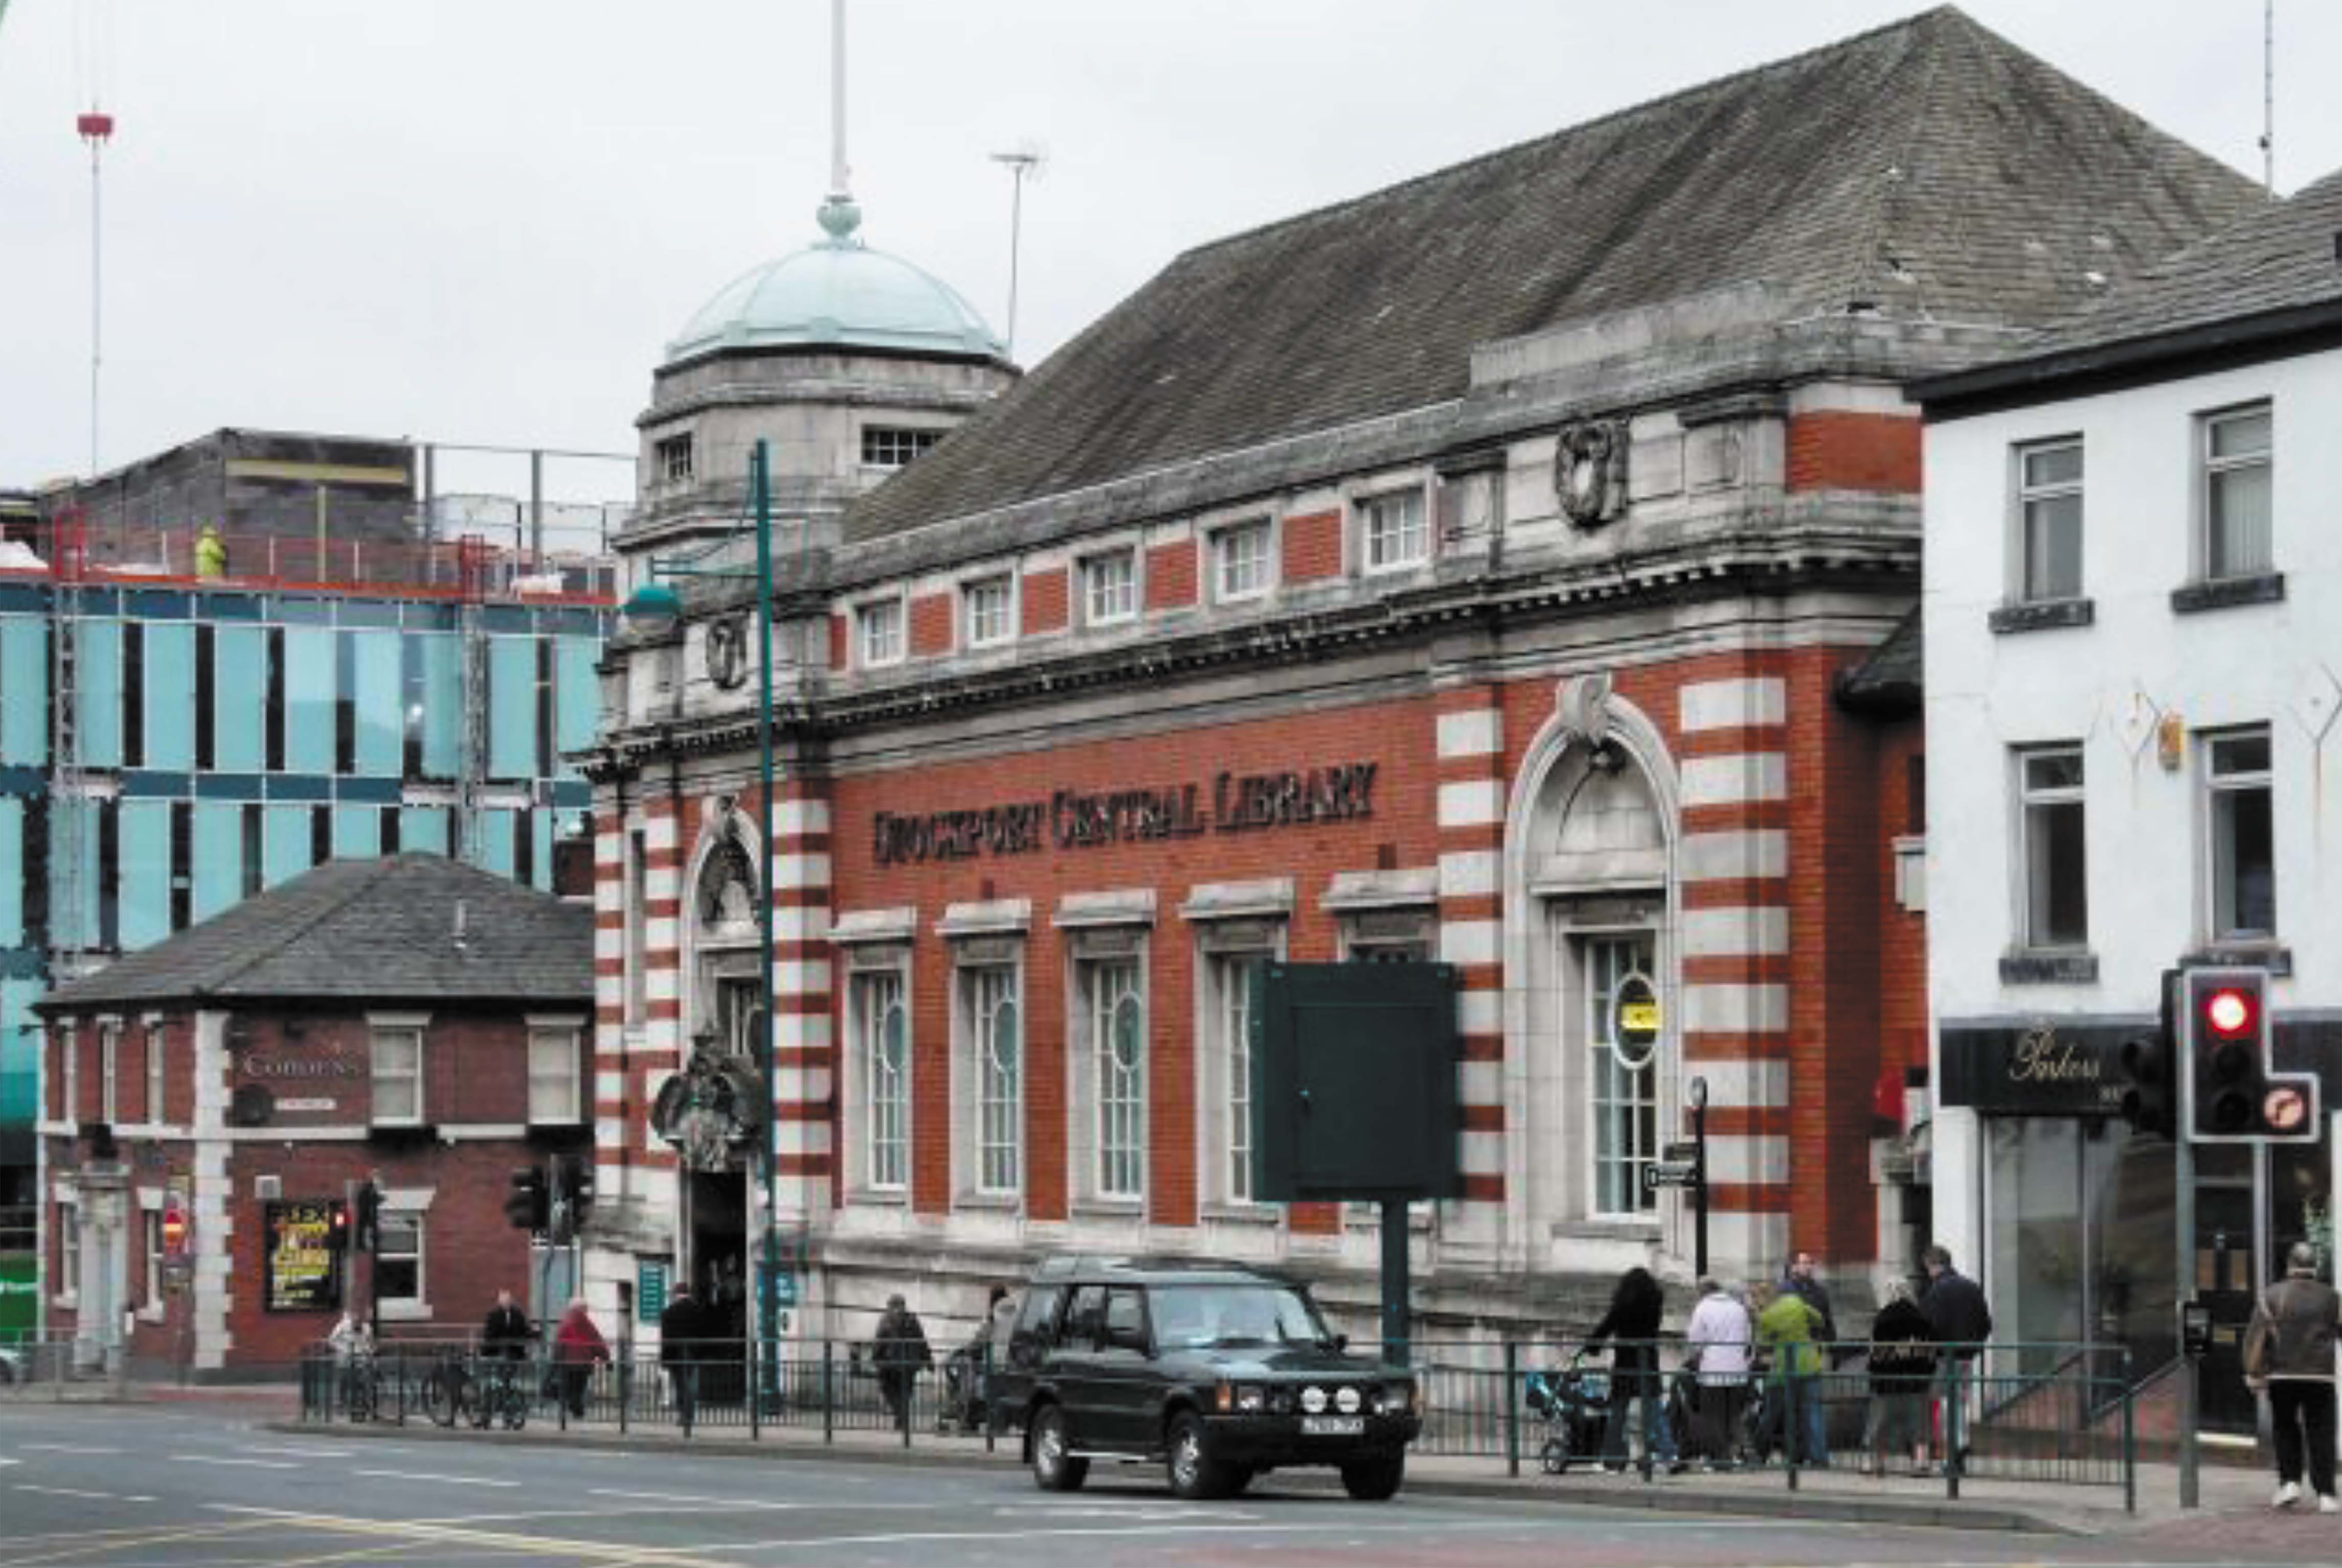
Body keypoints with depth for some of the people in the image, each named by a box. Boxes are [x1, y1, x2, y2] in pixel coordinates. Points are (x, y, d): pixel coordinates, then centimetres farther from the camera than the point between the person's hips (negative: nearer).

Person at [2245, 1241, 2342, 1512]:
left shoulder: (2271, 1296, -1)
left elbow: (2254, 1338, -5)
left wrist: (2254, 1375, 0)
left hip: (2282, 1375, 0)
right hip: (2320, 1376, 0)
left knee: (2286, 1431, 16)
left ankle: (2290, 1482, 4)